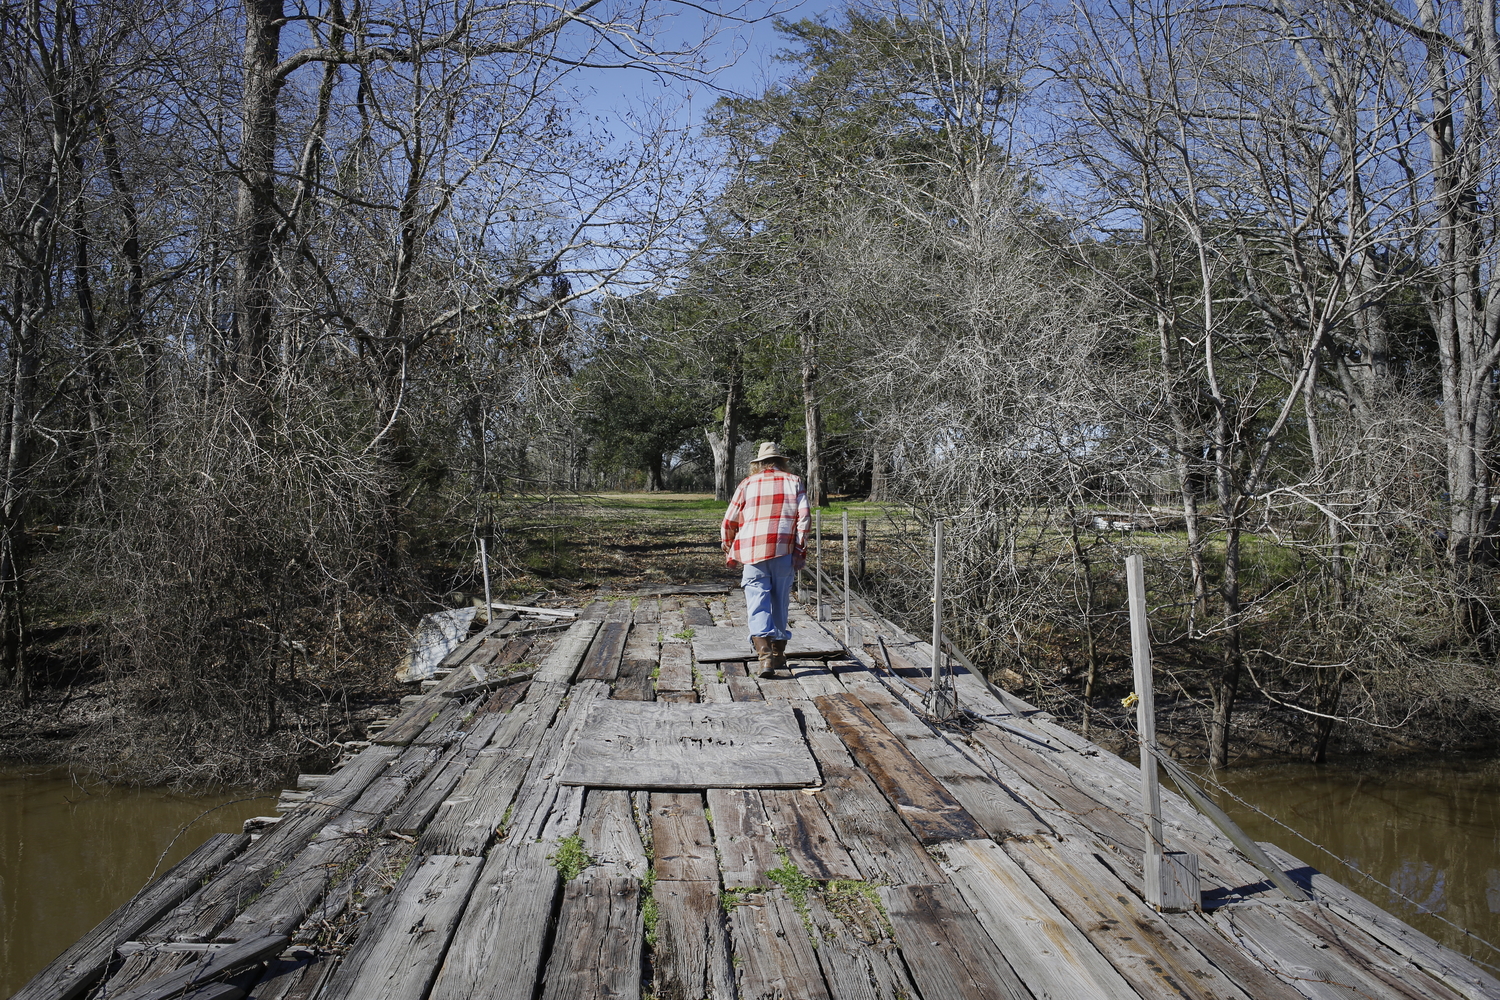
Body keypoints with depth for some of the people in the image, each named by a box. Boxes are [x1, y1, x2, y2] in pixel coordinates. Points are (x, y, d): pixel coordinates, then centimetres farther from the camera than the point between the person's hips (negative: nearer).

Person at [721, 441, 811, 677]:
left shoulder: (748, 483, 12)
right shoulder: (793, 482, 12)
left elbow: (729, 522, 11)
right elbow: (804, 517, -1)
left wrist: (730, 554, 22)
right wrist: (800, 552, -1)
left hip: (752, 552, -1)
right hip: (784, 551, 1)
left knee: (758, 606, -4)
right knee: (780, 604, 14)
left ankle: (765, 655, -20)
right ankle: (778, 654, 24)